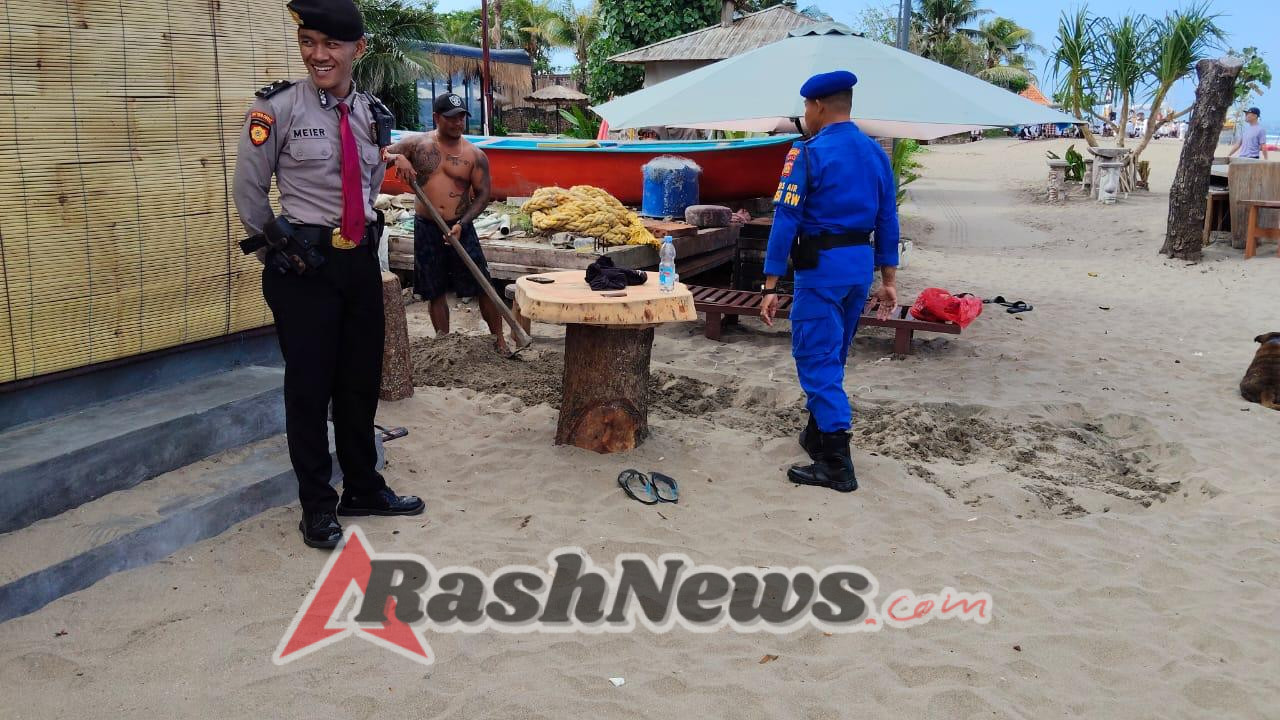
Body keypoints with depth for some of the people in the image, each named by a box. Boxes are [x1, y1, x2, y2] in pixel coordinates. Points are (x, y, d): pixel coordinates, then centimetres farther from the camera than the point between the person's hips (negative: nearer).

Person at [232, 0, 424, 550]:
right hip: (304, 263, -5)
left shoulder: (373, 114, 5)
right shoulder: (277, 108, -9)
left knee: (361, 380, 15)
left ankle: (364, 489, 32)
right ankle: (317, 506, 20)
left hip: (361, 259, 5)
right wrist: (277, 249, 3)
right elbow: (248, 190, -2)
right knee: (309, 384, 4)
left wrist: (361, 231, 16)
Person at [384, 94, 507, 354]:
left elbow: (483, 194, -4)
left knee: (483, 286, -3)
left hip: (461, 228, -1)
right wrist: (397, 157, -22)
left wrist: (462, 224, -17)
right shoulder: (417, 144, 1)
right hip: (426, 228, 1)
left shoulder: (474, 155, -2)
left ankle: (499, 341, 9)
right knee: (435, 291, 9)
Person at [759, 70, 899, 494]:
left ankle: (837, 466, -4)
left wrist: (771, 285, -13)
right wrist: (888, 279, 16)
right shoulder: (876, 153, 9)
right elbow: (887, 220, 11)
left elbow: (786, 220, -15)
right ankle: (819, 436, 35)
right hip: (862, 263, 7)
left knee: (817, 360, -3)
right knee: (834, 357, 20)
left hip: (822, 265, -7)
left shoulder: (808, 154, -11)